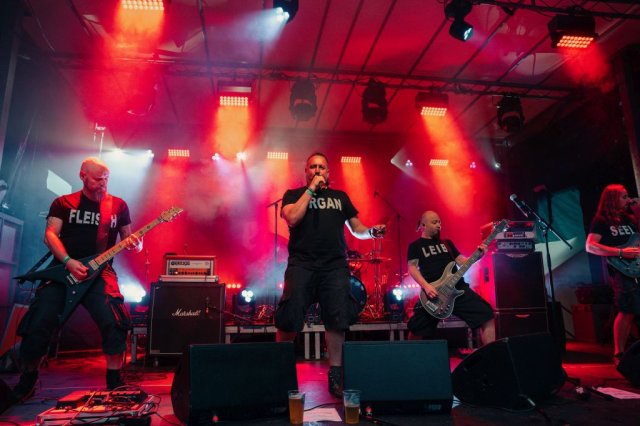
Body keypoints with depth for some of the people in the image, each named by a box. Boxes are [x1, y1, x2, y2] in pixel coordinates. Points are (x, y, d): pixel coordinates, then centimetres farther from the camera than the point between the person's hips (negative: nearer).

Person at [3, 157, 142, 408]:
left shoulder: (118, 206, 10)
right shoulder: (63, 203, 9)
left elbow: (128, 237, 14)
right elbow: (50, 234, -1)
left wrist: (135, 244, -12)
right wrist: (68, 261, -17)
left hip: (99, 271, -1)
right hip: (62, 269, 1)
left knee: (114, 321, -21)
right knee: (39, 323, -5)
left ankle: (114, 382, -5)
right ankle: (27, 381, 22)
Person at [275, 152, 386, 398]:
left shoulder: (340, 197, 20)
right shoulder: (294, 194, 12)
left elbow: (356, 228, 19)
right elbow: (291, 218, -9)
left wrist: (372, 231, -3)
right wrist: (311, 189, -4)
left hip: (335, 266, 3)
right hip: (302, 264, -2)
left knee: (338, 320, 0)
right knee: (289, 320, -4)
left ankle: (335, 373, 12)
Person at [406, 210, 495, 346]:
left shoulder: (447, 242, 21)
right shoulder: (415, 246, 6)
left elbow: (461, 261, 19)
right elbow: (412, 268, -4)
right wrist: (426, 286, -19)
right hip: (433, 293, -4)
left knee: (487, 316, -5)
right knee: (417, 330, -8)